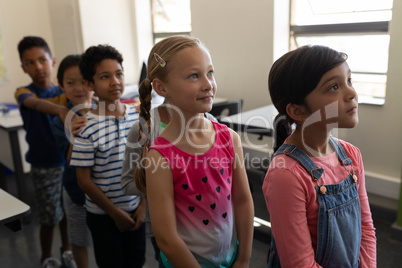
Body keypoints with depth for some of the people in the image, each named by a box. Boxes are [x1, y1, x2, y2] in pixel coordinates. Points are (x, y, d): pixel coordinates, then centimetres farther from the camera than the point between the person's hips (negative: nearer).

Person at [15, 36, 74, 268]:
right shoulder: (24, 92, -8)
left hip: (69, 160, 3)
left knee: (68, 211, 16)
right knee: (50, 218, 8)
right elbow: (36, 103, -31)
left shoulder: (64, 91, 1)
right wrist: (60, 109, -53)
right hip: (44, 167, -2)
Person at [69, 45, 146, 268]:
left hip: (135, 209, 4)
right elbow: (84, 181, -14)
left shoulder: (137, 116, -6)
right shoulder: (87, 127, -19)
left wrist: (143, 204, -1)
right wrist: (115, 213, -9)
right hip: (103, 214, -3)